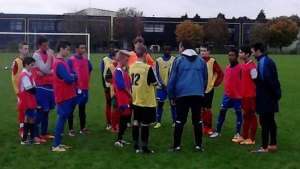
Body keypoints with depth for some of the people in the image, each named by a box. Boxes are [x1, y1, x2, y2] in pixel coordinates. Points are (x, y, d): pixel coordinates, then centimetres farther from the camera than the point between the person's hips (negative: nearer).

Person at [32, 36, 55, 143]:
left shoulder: (50, 54, 11)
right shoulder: (36, 55, -10)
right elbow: (45, 70, -19)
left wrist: (46, 73, -14)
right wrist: (49, 56, -16)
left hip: (50, 85, 7)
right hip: (41, 86, -7)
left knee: (46, 111, 12)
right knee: (40, 110, -6)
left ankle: (44, 133, 21)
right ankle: (36, 135, -1)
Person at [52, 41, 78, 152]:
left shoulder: (62, 62, 15)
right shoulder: (60, 64, -18)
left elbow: (71, 76, 17)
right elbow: (69, 79, -23)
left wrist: (73, 76, -5)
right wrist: (74, 77, -2)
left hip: (67, 95, 10)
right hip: (64, 96, -10)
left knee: (63, 118, 13)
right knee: (62, 119, -6)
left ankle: (58, 143, 19)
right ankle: (56, 145, -1)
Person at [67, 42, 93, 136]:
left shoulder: (86, 60, 8)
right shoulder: (71, 60, -9)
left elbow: (89, 71, 24)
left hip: (85, 88, 6)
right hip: (75, 88, -6)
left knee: (82, 108, 13)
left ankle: (83, 128, 22)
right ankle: (71, 129, 9)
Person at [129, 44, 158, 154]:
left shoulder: (131, 67, 2)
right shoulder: (147, 68, -17)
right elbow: (155, 83, -9)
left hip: (136, 100, 6)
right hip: (147, 101, -6)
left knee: (136, 123, 12)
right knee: (145, 125, 1)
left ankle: (136, 146, 17)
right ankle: (144, 148, 8)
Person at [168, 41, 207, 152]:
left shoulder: (178, 60, 2)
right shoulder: (201, 60, 12)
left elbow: (172, 79, 0)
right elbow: (205, 79, 16)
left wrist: (171, 96, 6)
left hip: (182, 94, -2)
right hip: (198, 95, 2)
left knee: (180, 120, 3)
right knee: (197, 120, 8)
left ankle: (176, 145, 5)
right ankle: (198, 145, 8)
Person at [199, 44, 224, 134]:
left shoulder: (212, 61, -8)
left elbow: (221, 73, -5)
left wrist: (215, 84, -5)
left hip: (209, 89, -4)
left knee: (208, 108, -1)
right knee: (202, 108, 8)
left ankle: (209, 127, 10)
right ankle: (205, 126, 19)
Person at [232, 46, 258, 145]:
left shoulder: (252, 67, -16)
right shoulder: (243, 65, 10)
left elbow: (256, 83, -16)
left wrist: (254, 98, -16)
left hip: (251, 96, -8)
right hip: (244, 95, 8)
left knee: (251, 116, 2)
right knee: (245, 116, 16)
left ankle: (252, 139, 12)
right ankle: (244, 137, 26)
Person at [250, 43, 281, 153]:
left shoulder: (262, 62, -16)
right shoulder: (268, 60, 14)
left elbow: (266, 79, -24)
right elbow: (272, 79, 14)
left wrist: (275, 93, -14)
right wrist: (277, 93, 11)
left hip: (265, 97, -10)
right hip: (270, 97, 10)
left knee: (264, 122, -5)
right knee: (270, 121, 15)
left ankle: (264, 147, -2)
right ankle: (273, 144, 22)